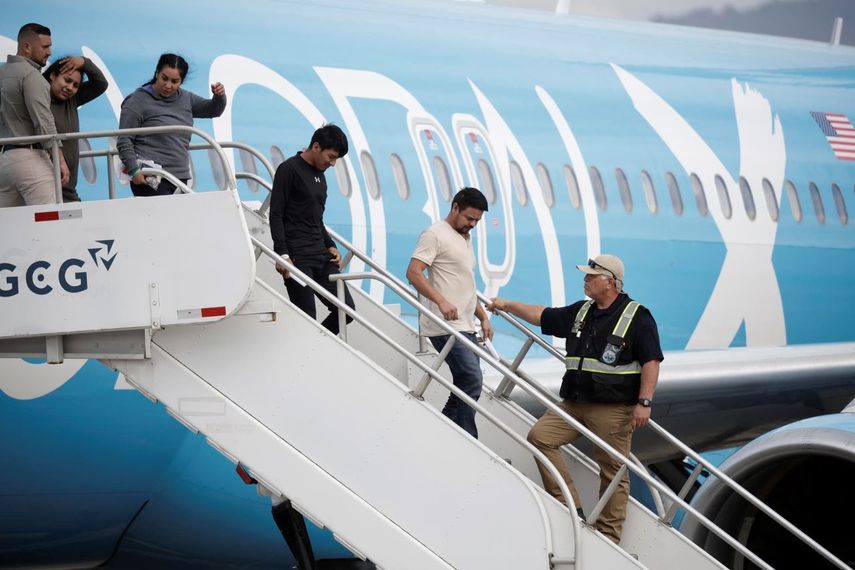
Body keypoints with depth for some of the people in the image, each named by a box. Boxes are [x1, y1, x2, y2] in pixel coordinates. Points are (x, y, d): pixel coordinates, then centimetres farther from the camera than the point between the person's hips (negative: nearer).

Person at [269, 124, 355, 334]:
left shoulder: (319, 175, 18)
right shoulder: (289, 170, -7)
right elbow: (276, 215, -11)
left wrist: (331, 246, 13)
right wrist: (282, 254, -19)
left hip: (321, 255, 8)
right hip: (298, 258, -8)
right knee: (307, 317, -11)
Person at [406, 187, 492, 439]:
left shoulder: (465, 238, 23)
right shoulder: (435, 235, -6)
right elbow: (413, 272, -17)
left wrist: (483, 317, 22)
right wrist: (442, 302, -27)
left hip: (465, 328, 10)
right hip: (447, 327, -10)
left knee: (467, 386, 6)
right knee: (471, 382, -17)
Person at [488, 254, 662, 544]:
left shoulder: (637, 317, -6)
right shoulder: (581, 312, 15)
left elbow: (651, 361, -10)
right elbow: (543, 316, 25)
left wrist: (644, 403, -17)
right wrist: (508, 305, 21)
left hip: (613, 409, -7)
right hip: (574, 404, 7)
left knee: (612, 471, -3)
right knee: (540, 436, -10)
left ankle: (608, 537, 3)